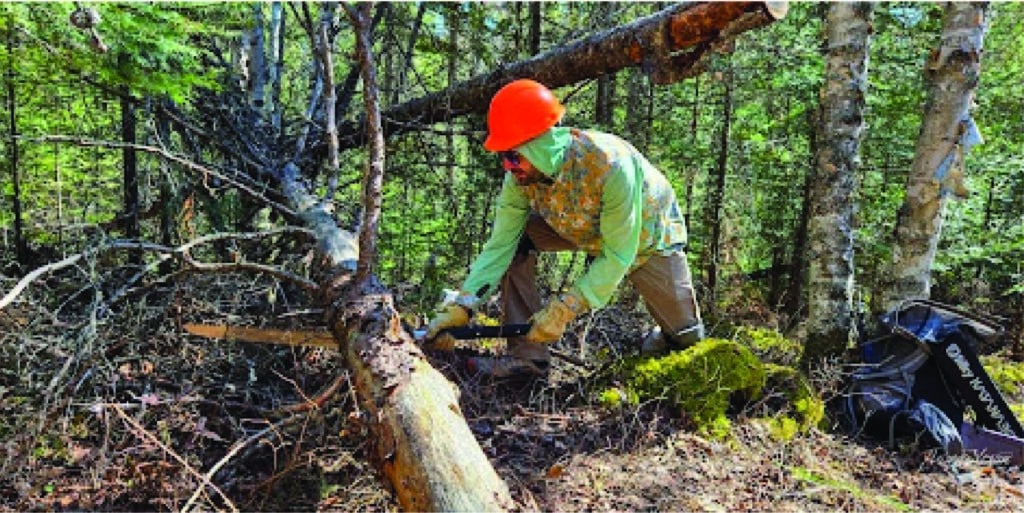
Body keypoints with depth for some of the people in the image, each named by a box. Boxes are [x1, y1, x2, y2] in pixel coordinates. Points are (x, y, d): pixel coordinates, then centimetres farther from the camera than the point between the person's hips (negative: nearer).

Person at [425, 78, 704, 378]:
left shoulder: (609, 165, -42)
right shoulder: (520, 175, -26)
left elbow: (617, 257, -36)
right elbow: (499, 244, -23)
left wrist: (563, 310, -39)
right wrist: (461, 305, -33)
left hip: (647, 235, -4)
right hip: (585, 232, 4)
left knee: (687, 336, 1)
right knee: (516, 238, -20)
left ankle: (669, 331, 41)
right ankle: (527, 354, -13)